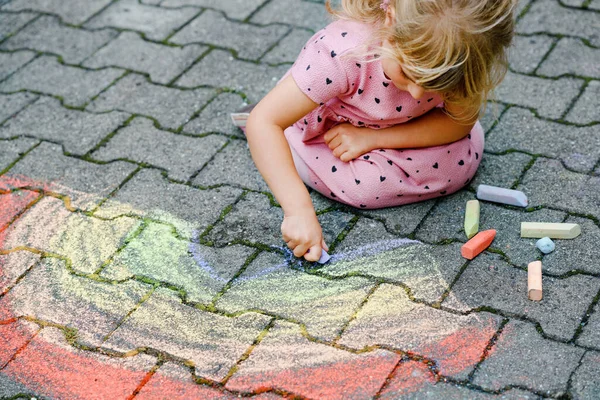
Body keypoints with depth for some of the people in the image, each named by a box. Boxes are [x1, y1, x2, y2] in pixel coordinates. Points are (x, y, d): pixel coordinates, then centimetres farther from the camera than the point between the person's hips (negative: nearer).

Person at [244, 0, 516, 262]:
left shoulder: (457, 55, -33)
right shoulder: (342, 55, -44)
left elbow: (460, 123, -19)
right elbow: (262, 122, -42)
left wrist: (372, 137, -29)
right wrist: (299, 210, -50)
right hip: (326, 132, -2)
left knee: (465, 155, -17)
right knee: (365, 185, -27)